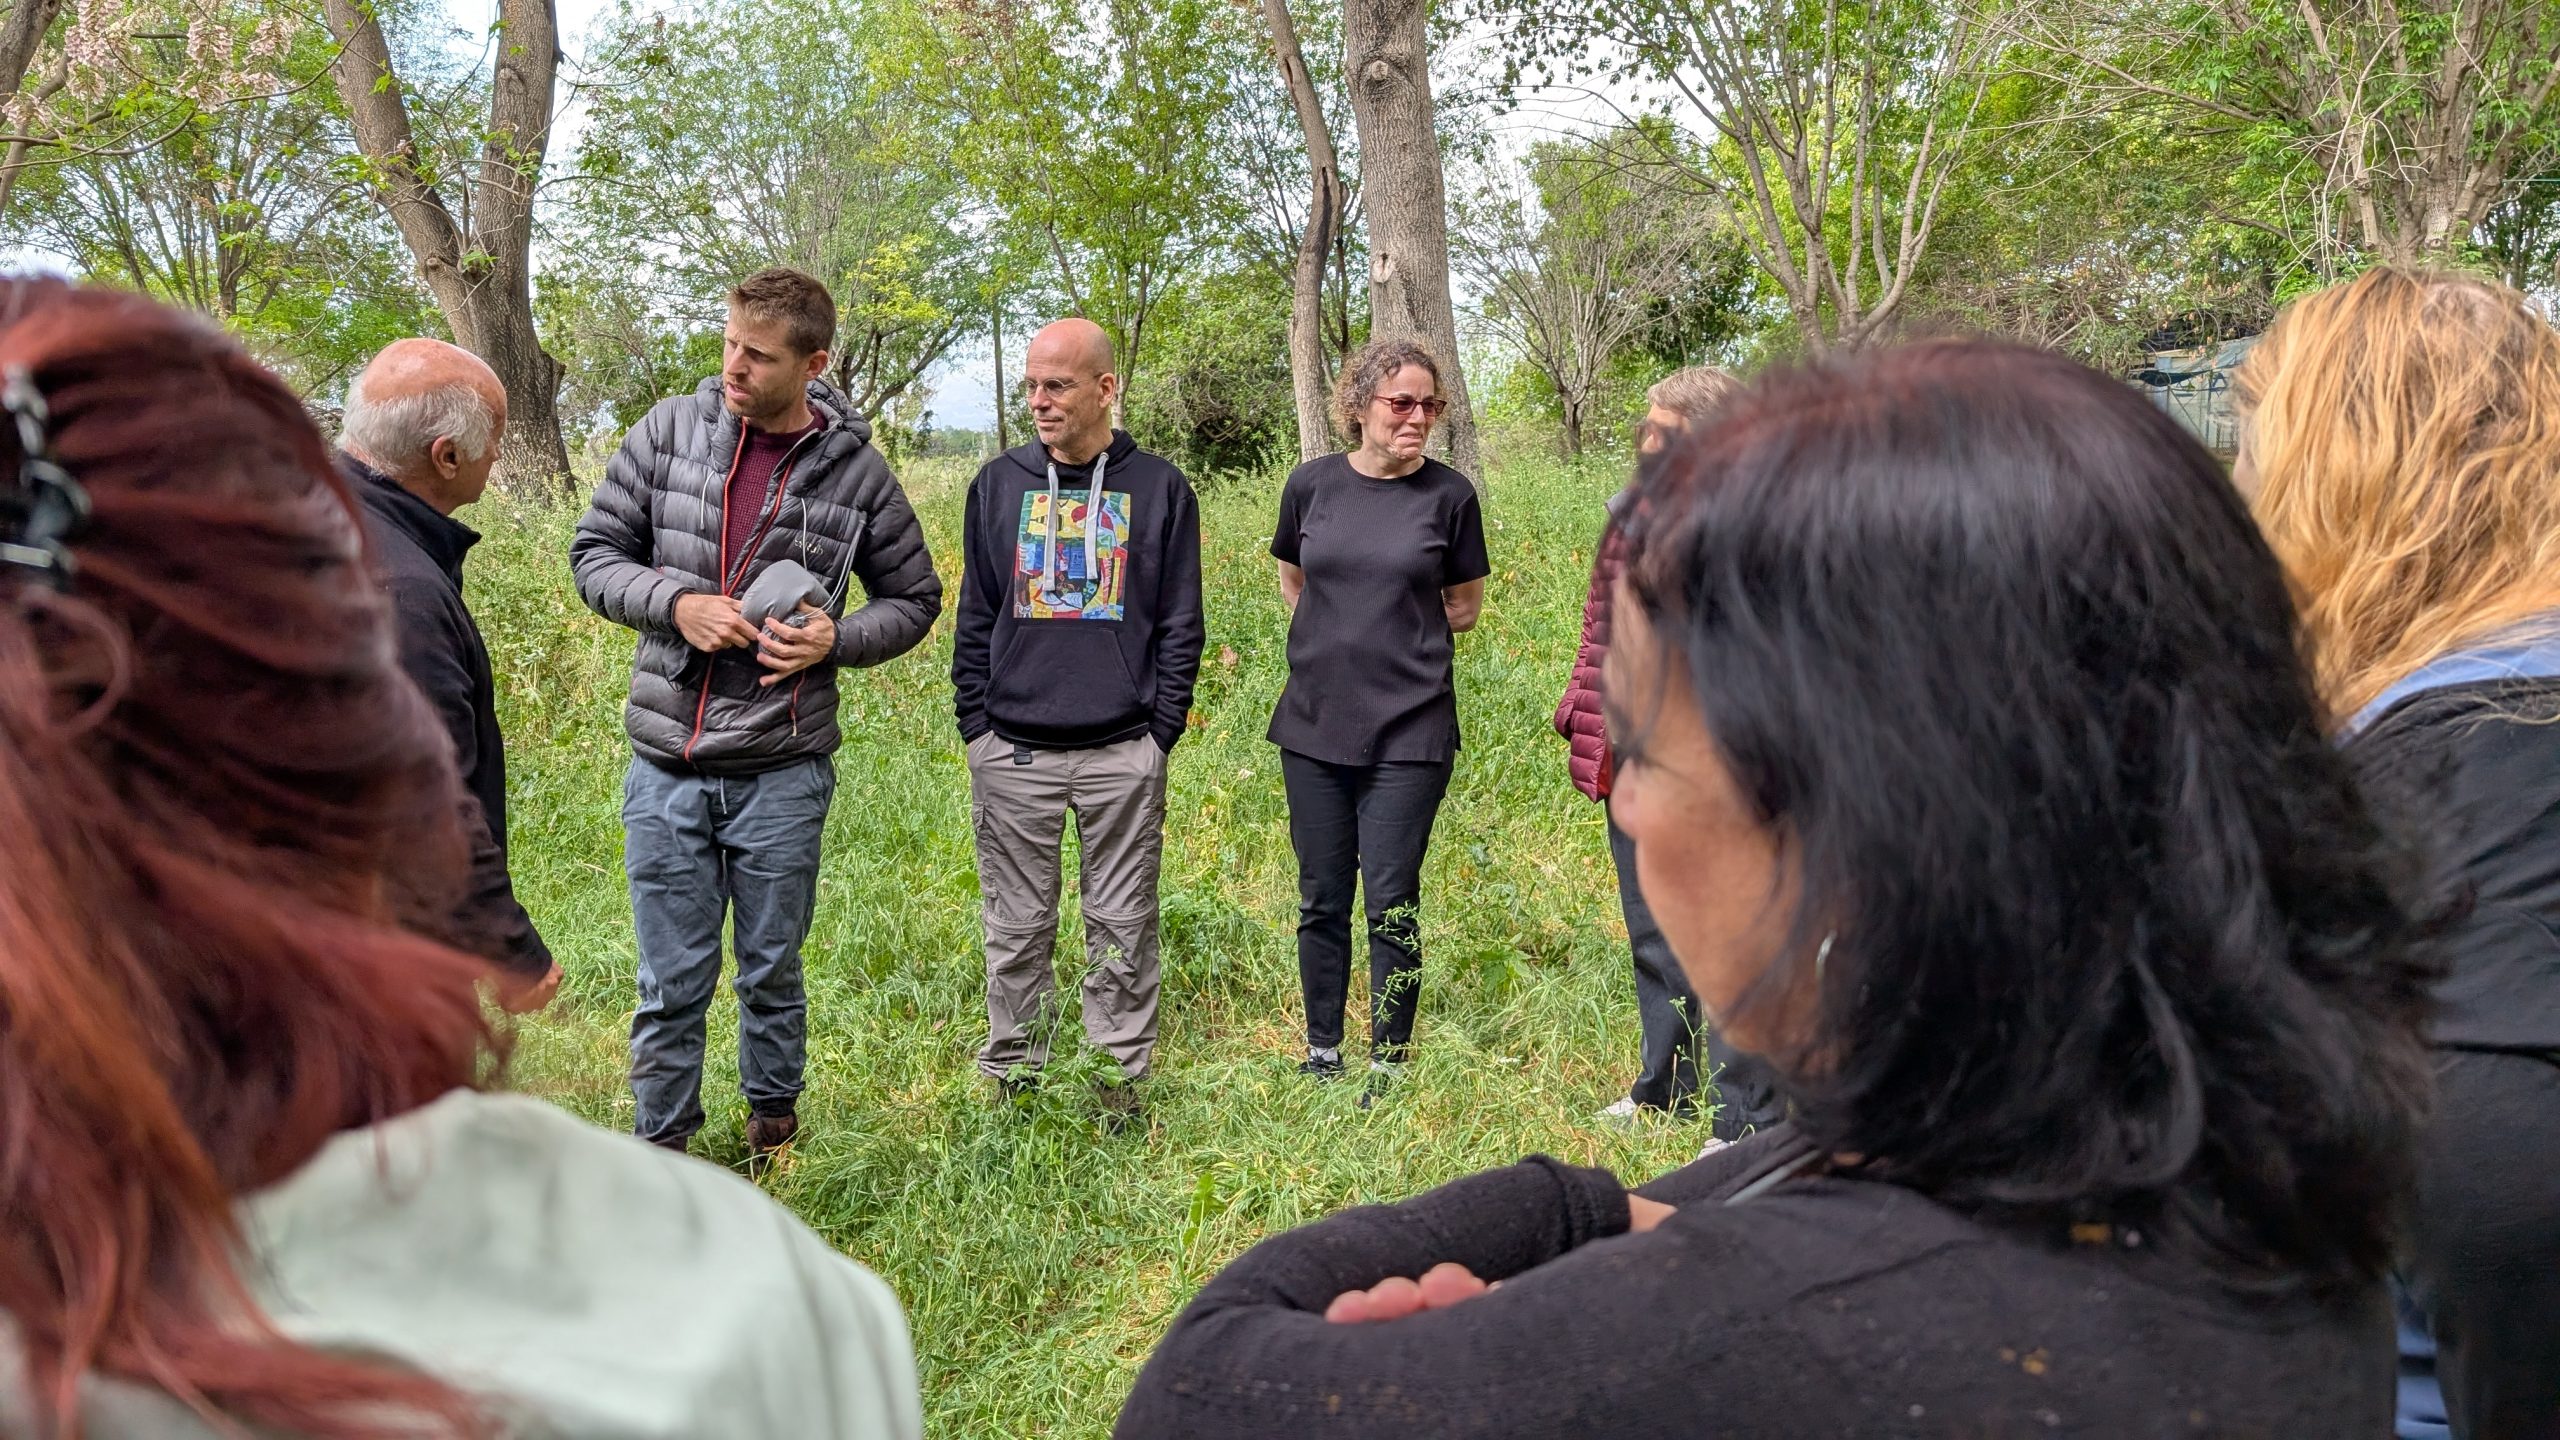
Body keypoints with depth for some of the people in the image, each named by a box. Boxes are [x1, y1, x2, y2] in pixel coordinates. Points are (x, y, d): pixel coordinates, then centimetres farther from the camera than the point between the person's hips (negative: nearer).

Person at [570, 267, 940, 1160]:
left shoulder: (855, 472, -3)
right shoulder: (671, 430, -1)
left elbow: (913, 599, 8)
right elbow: (595, 552, 5)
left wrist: (835, 640, -12)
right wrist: (677, 603, -14)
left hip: (783, 772, 0)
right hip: (666, 765, 1)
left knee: (772, 971, 15)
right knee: (671, 983, 9)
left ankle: (773, 1120, 39)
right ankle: (661, 1144, 29)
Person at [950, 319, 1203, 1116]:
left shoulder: (1160, 489, 3)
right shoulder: (998, 483, 8)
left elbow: (1180, 624, 4)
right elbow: (975, 615, 11)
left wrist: (1162, 730, -3)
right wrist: (975, 723, 3)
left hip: (1123, 754, -1)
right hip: (1012, 752, 1)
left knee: (1122, 930, 6)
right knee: (1017, 930, 8)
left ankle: (1122, 1085, 18)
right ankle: (1012, 1080, 20)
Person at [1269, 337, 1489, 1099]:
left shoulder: (1448, 494, -3)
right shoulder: (1312, 484, 2)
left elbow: (1465, 607, 8)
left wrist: (1399, 639, 2)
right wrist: (1338, 641, 7)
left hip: (1409, 730, -2)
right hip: (1314, 724, 3)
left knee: (1392, 905, 1)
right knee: (1321, 900, 12)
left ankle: (1388, 1068, 16)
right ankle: (1321, 1055, 27)